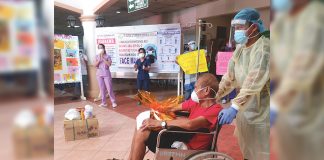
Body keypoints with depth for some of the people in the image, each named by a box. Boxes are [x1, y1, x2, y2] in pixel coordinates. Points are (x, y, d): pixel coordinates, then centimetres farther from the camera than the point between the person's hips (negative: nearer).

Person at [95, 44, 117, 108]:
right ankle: (103, 103, 14)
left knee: (109, 89, -3)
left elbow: (109, 64, -14)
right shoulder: (97, 56, 8)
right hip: (99, 74, 3)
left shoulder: (107, 56, 0)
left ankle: (113, 102, 5)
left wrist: (103, 58, -14)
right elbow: (95, 65, -1)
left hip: (106, 74, -3)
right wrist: (99, 59, -13)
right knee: (102, 89, 7)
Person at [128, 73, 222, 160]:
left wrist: (160, 123, -28)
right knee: (141, 129, 2)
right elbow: (173, 109, 11)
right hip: (182, 138, 8)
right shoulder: (196, 101, 5)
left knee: (142, 134, -13)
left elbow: (190, 124, -35)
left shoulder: (215, 110, -21)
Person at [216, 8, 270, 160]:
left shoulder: (263, 48, -21)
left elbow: (254, 83, -32)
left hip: (260, 110, -7)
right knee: (246, 148, 22)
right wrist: (215, 96, -1)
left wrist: (234, 107, -38)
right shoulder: (240, 47, 7)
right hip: (244, 106, 8)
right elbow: (230, 75, 6)